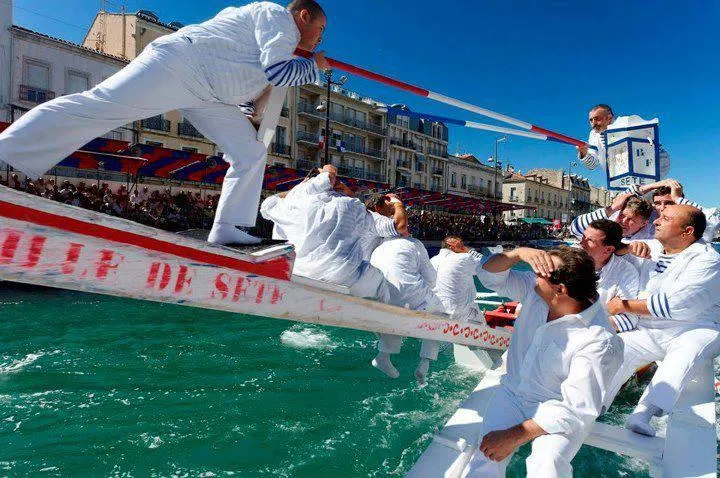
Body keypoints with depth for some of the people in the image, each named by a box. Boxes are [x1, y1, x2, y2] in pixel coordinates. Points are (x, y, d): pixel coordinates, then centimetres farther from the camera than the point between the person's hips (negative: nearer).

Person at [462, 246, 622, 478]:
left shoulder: (599, 343, -25)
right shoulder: (535, 290, -9)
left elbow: (576, 409, -23)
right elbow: (490, 275, -4)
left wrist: (515, 436, -23)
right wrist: (520, 252, -24)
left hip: (560, 413, -3)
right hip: (513, 392, 4)